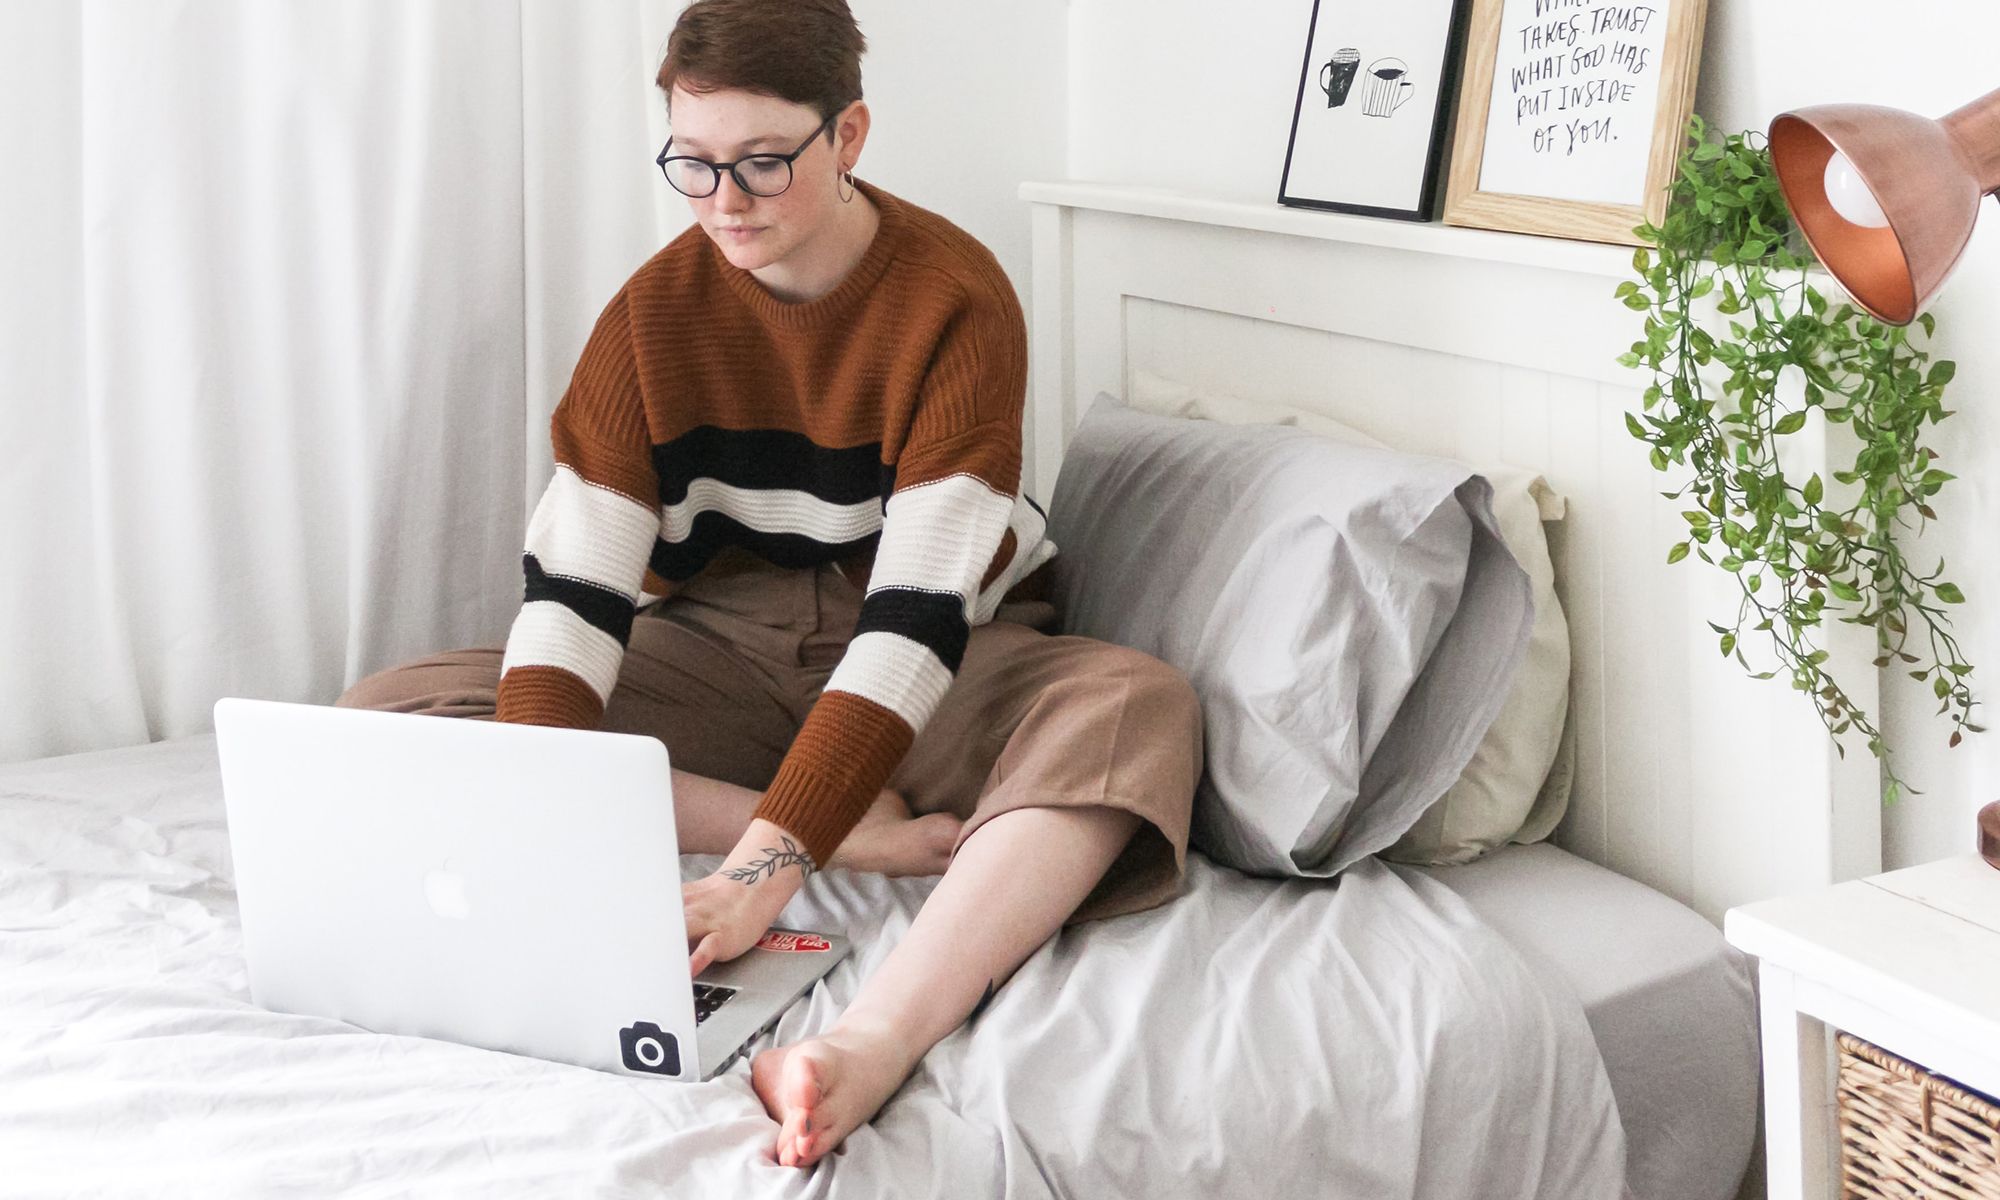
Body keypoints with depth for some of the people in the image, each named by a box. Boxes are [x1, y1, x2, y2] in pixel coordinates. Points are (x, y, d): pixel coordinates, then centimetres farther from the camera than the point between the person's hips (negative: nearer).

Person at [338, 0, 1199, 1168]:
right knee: (391, 713, -17)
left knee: (1140, 708, -35)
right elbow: (573, 585, -14)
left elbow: (919, 611, -27)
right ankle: (856, 829, -24)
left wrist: (767, 864, -37)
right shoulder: (655, 309, -6)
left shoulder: (957, 299, -17)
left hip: (928, 675, -3)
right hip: (721, 654, 3)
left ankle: (873, 1044, -58)